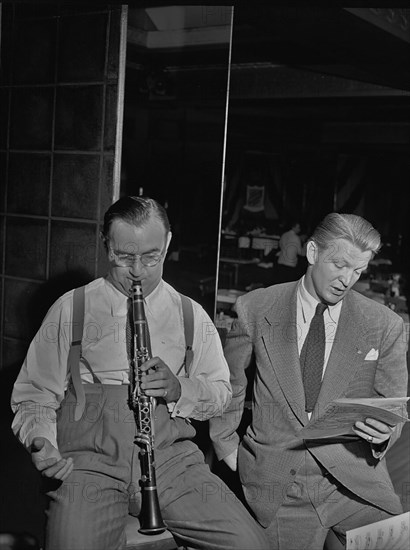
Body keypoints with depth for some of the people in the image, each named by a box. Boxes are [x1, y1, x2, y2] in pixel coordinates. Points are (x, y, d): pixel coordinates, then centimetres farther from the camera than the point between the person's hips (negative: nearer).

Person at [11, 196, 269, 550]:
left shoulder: (191, 315, 14)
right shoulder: (72, 309, 8)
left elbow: (221, 392, 15)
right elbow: (34, 395, 10)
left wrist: (180, 390, -7)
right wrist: (40, 442, -11)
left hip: (172, 457, 2)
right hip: (89, 462, -1)